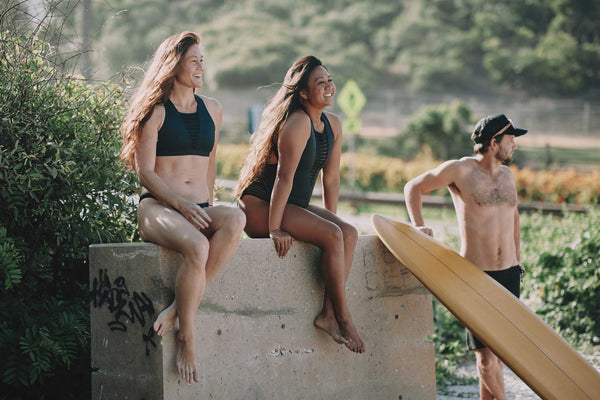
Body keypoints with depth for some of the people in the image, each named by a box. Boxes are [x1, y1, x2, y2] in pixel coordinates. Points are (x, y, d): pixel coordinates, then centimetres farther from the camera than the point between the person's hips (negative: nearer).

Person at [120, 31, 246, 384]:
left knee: (235, 220, -33)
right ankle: (186, 338, -22)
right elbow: (145, 172, -4)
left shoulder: (212, 109, 18)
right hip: (158, 207, -5)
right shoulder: (156, 111, 1)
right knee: (196, 247, -38)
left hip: (199, 210, 5)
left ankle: (180, 308, -28)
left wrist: (209, 209, 16)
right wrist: (181, 204, -17)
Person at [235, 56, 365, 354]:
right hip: (259, 205, -8)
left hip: (295, 206, 8)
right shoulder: (298, 122, -18)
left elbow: (331, 178, 13)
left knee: (349, 233, -15)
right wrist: (274, 229, -24)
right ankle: (343, 317, -16)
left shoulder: (333, 125, 8)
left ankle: (328, 313, -20)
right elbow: (284, 176, -22)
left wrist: (332, 220, 12)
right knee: (332, 235, -25)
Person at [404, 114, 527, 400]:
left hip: (509, 274, 5)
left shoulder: (507, 175, 12)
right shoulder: (461, 170, -6)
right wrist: (418, 226, -10)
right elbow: (413, 187, 3)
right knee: (485, 355, -7)